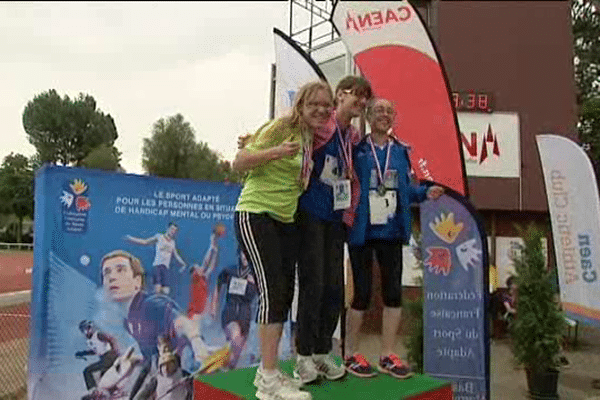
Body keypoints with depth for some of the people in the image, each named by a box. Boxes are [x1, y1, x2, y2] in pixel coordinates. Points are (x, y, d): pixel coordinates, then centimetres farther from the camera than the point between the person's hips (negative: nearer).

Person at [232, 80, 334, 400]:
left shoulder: (311, 137, 11)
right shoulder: (281, 127, -10)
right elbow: (238, 163, -12)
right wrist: (275, 152, -26)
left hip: (286, 221, 8)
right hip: (255, 215, -8)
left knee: (284, 295, 8)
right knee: (272, 290, -14)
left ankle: (266, 370, 20)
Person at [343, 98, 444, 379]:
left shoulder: (400, 151, 10)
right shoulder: (356, 150, -4)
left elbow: (405, 190, 12)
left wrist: (425, 192, -4)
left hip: (391, 232, 5)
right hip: (362, 231, -4)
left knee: (393, 291, 8)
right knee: (362, 292, 2)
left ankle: (387, 355, 23)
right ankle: (350, 355, 20)